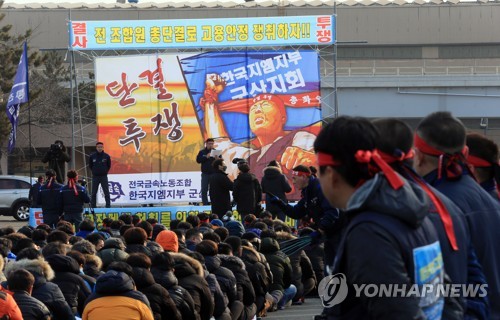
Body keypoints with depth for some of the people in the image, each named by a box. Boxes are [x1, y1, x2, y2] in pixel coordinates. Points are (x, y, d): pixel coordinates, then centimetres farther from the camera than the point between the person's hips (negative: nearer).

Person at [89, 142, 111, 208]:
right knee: (94, 193, 4)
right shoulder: (92, 156, -3)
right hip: (95, 177, 1)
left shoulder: (106, 156, -3)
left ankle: (108, 205, 2)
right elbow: (90, 165, 11)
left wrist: (105, 171, 6)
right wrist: (94, 171, 7)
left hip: (104, 176, -1)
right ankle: (93, 207, 10)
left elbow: (109, 165, 10)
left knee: (106, 192, -1)